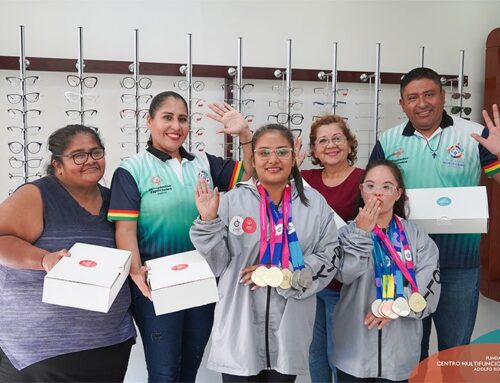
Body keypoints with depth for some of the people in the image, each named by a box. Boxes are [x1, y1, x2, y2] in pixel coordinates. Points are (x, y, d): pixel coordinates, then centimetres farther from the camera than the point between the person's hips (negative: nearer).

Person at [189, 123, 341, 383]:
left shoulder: (315, 203, 1)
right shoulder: (233, 200, -4)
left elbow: (330, 257, 0)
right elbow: (218, 264, -2)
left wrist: (281, 276, -11)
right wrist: (209, 221, -16)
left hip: (289, 325, 2)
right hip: (240, 325, -1)